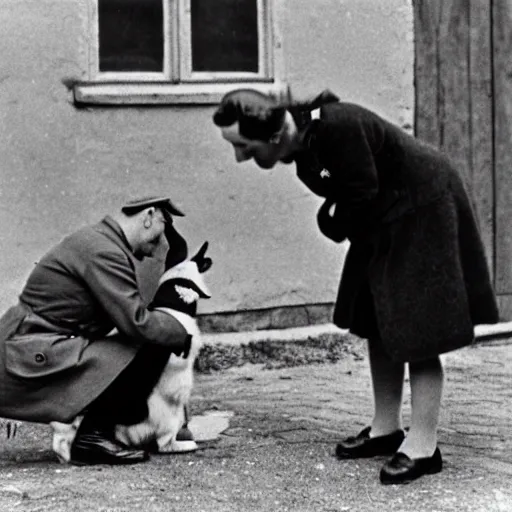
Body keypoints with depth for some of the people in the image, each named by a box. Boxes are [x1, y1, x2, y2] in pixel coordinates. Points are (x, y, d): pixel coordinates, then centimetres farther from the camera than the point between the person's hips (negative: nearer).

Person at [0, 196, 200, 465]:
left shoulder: (96, 240, 19)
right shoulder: (103, 251, -14)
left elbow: (125, 316, 22)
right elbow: (136, 322, -20)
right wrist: (182, 332, -3)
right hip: (32, 359, -11)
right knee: (149, 348, -17)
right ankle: (94, 435, -8)